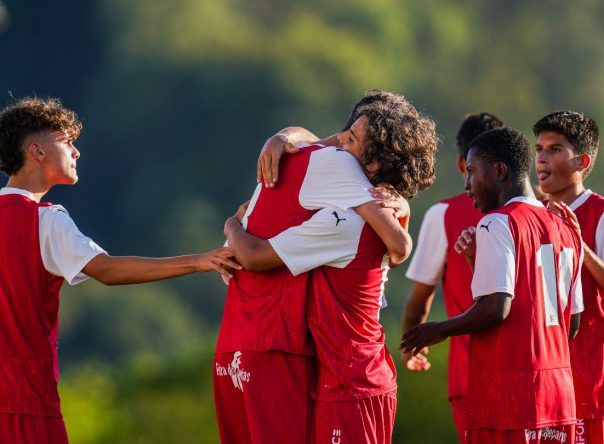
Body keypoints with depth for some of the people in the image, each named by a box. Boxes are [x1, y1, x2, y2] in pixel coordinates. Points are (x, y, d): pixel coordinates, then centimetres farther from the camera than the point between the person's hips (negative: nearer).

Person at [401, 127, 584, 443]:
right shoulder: (565, 229, 16)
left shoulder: (498, 224, -8)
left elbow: (495, 308, -18)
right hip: (559, 392, 8)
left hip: (506, 392, -8)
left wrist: (440, 331, -2)